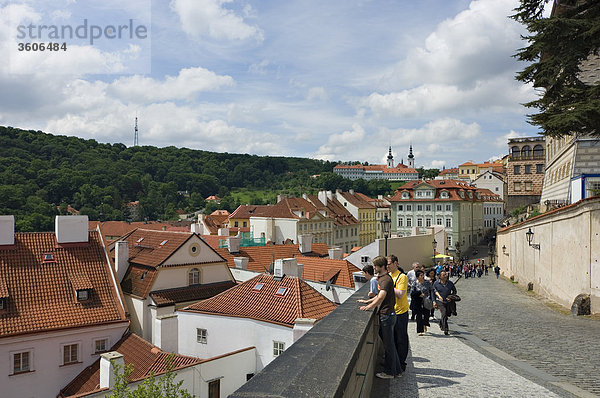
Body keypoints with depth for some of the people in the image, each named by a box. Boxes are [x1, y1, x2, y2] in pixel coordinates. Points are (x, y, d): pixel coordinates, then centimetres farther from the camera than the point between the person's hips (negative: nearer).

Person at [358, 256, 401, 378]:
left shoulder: (386, 279, -19)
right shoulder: (382, 278, 14)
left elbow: (381, 297, -31)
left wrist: (369, 307, -28)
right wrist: (367, 301, 19)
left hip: (387, 315, -10)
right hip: (387, 314, 10)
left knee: (388, 344, 1)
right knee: (389, 343, 17)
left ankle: (389, 372, 13)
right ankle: (397, 370, 27)